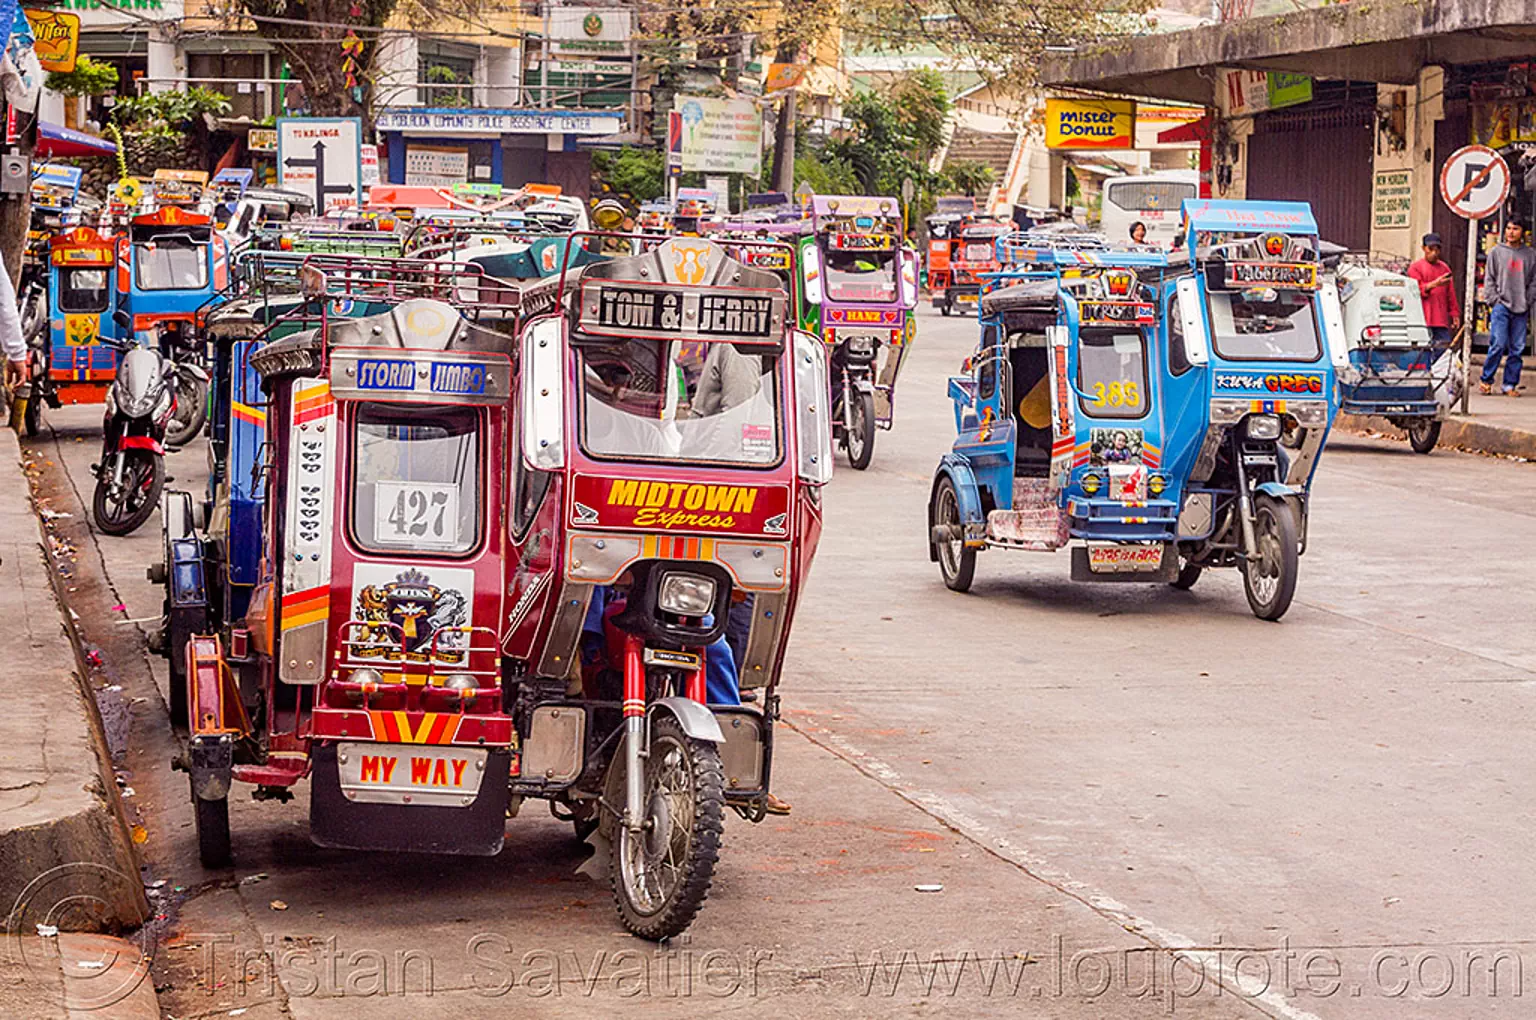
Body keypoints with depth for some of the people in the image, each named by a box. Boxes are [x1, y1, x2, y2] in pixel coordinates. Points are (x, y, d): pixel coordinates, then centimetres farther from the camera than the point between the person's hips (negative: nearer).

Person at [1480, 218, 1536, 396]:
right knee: (1498, 345, -11)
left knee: (1517, 348, 1)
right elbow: (1489, 279, 4)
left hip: (1521, 309, 3)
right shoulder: (1496, 252, 4)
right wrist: (1494, 300, -5)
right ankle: (1486, 380, 3)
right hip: (1501, 307, -3)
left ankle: (1510, 384, 8)